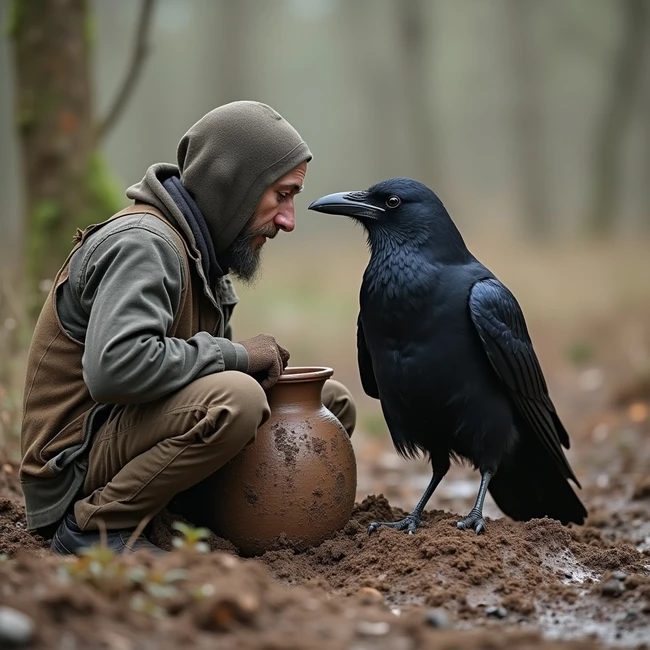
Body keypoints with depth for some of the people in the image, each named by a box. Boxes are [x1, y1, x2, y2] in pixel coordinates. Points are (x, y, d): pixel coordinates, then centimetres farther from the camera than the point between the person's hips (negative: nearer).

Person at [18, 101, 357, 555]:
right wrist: (236, 355, -23)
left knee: (333, 402, 8)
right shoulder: (142, 242, -19)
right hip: (75, 462, -10)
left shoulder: (199, 247, 12)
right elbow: (114, 367, -35)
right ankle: (95, 525, -18)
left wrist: (265, 364, -3)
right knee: (235, 399, -36)